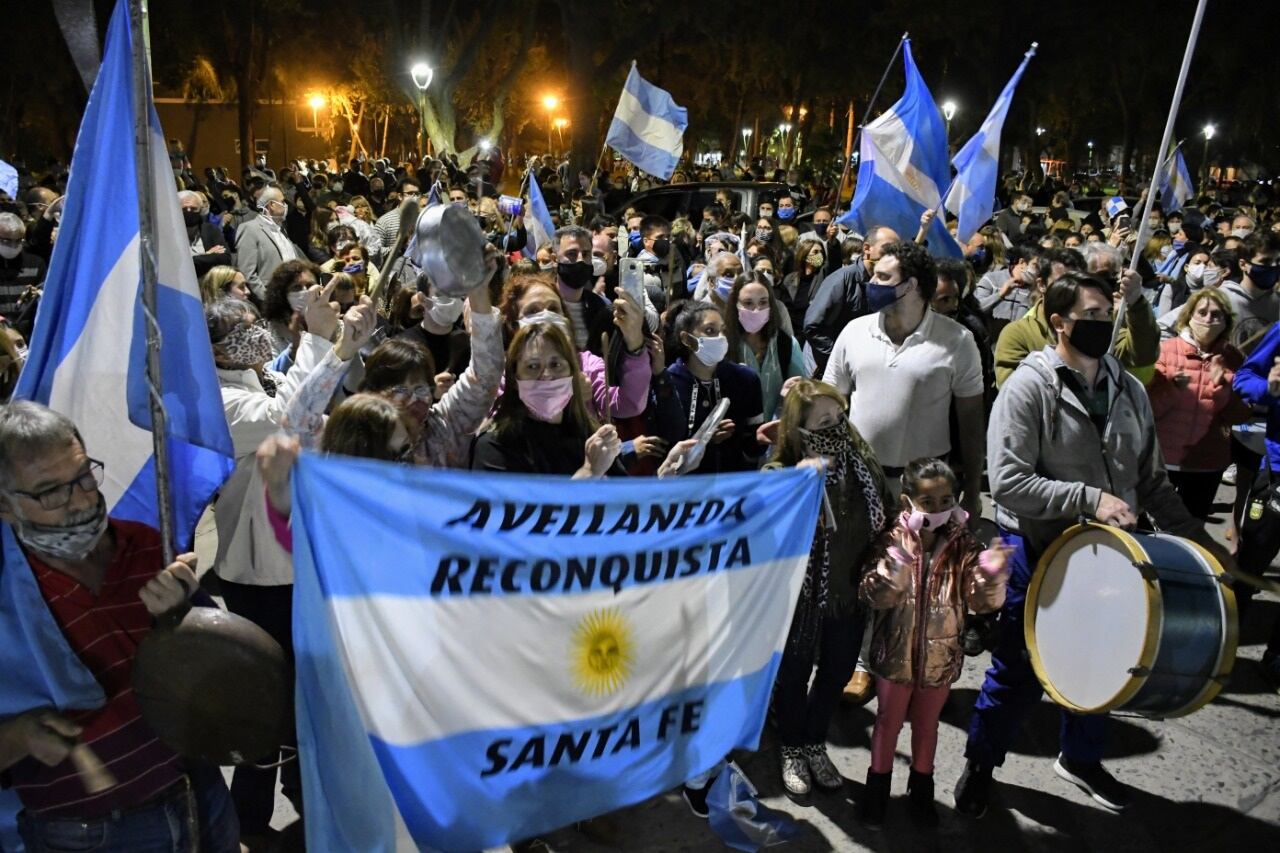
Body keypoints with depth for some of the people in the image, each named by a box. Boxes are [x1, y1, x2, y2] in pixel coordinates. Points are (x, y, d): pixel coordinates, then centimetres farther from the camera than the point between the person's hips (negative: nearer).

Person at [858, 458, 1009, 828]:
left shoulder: (964, 548, -8)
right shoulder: (894, 542, -14)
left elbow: (984, 601, -13)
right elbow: (875, 596, -23)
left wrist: (991, 573, -33)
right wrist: (899, 560, -38)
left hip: (940, 657, 2)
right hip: (896, 655, -2)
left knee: (927, 725, 21)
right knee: (888, 722, 16)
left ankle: (921, 792, 41)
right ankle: (877, 792, 34)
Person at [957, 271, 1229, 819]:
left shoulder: (1128, 390, 4)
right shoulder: (1029, 386, -15)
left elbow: (1152, 481, 10)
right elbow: (1007, 482, -23)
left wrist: (1201, 541, 5)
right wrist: (1090, 498, -26)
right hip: (1038, 552, -5)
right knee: (1019, 671, 7)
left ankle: (1082, 758, 44)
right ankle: (980, 763, 30)